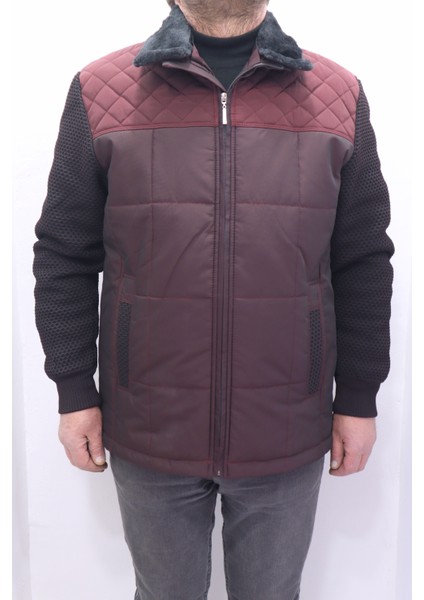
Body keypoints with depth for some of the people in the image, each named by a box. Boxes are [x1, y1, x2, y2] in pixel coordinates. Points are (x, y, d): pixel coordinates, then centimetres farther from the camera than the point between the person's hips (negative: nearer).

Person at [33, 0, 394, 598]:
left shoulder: (341, 97, 0)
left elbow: (364, 265, 3)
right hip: (149, 434, 0)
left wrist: (358, 399, 4)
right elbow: (64, 257, 0)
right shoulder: (99, 91, -2)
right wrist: (75, 392, 0)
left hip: (290, 439, 1)